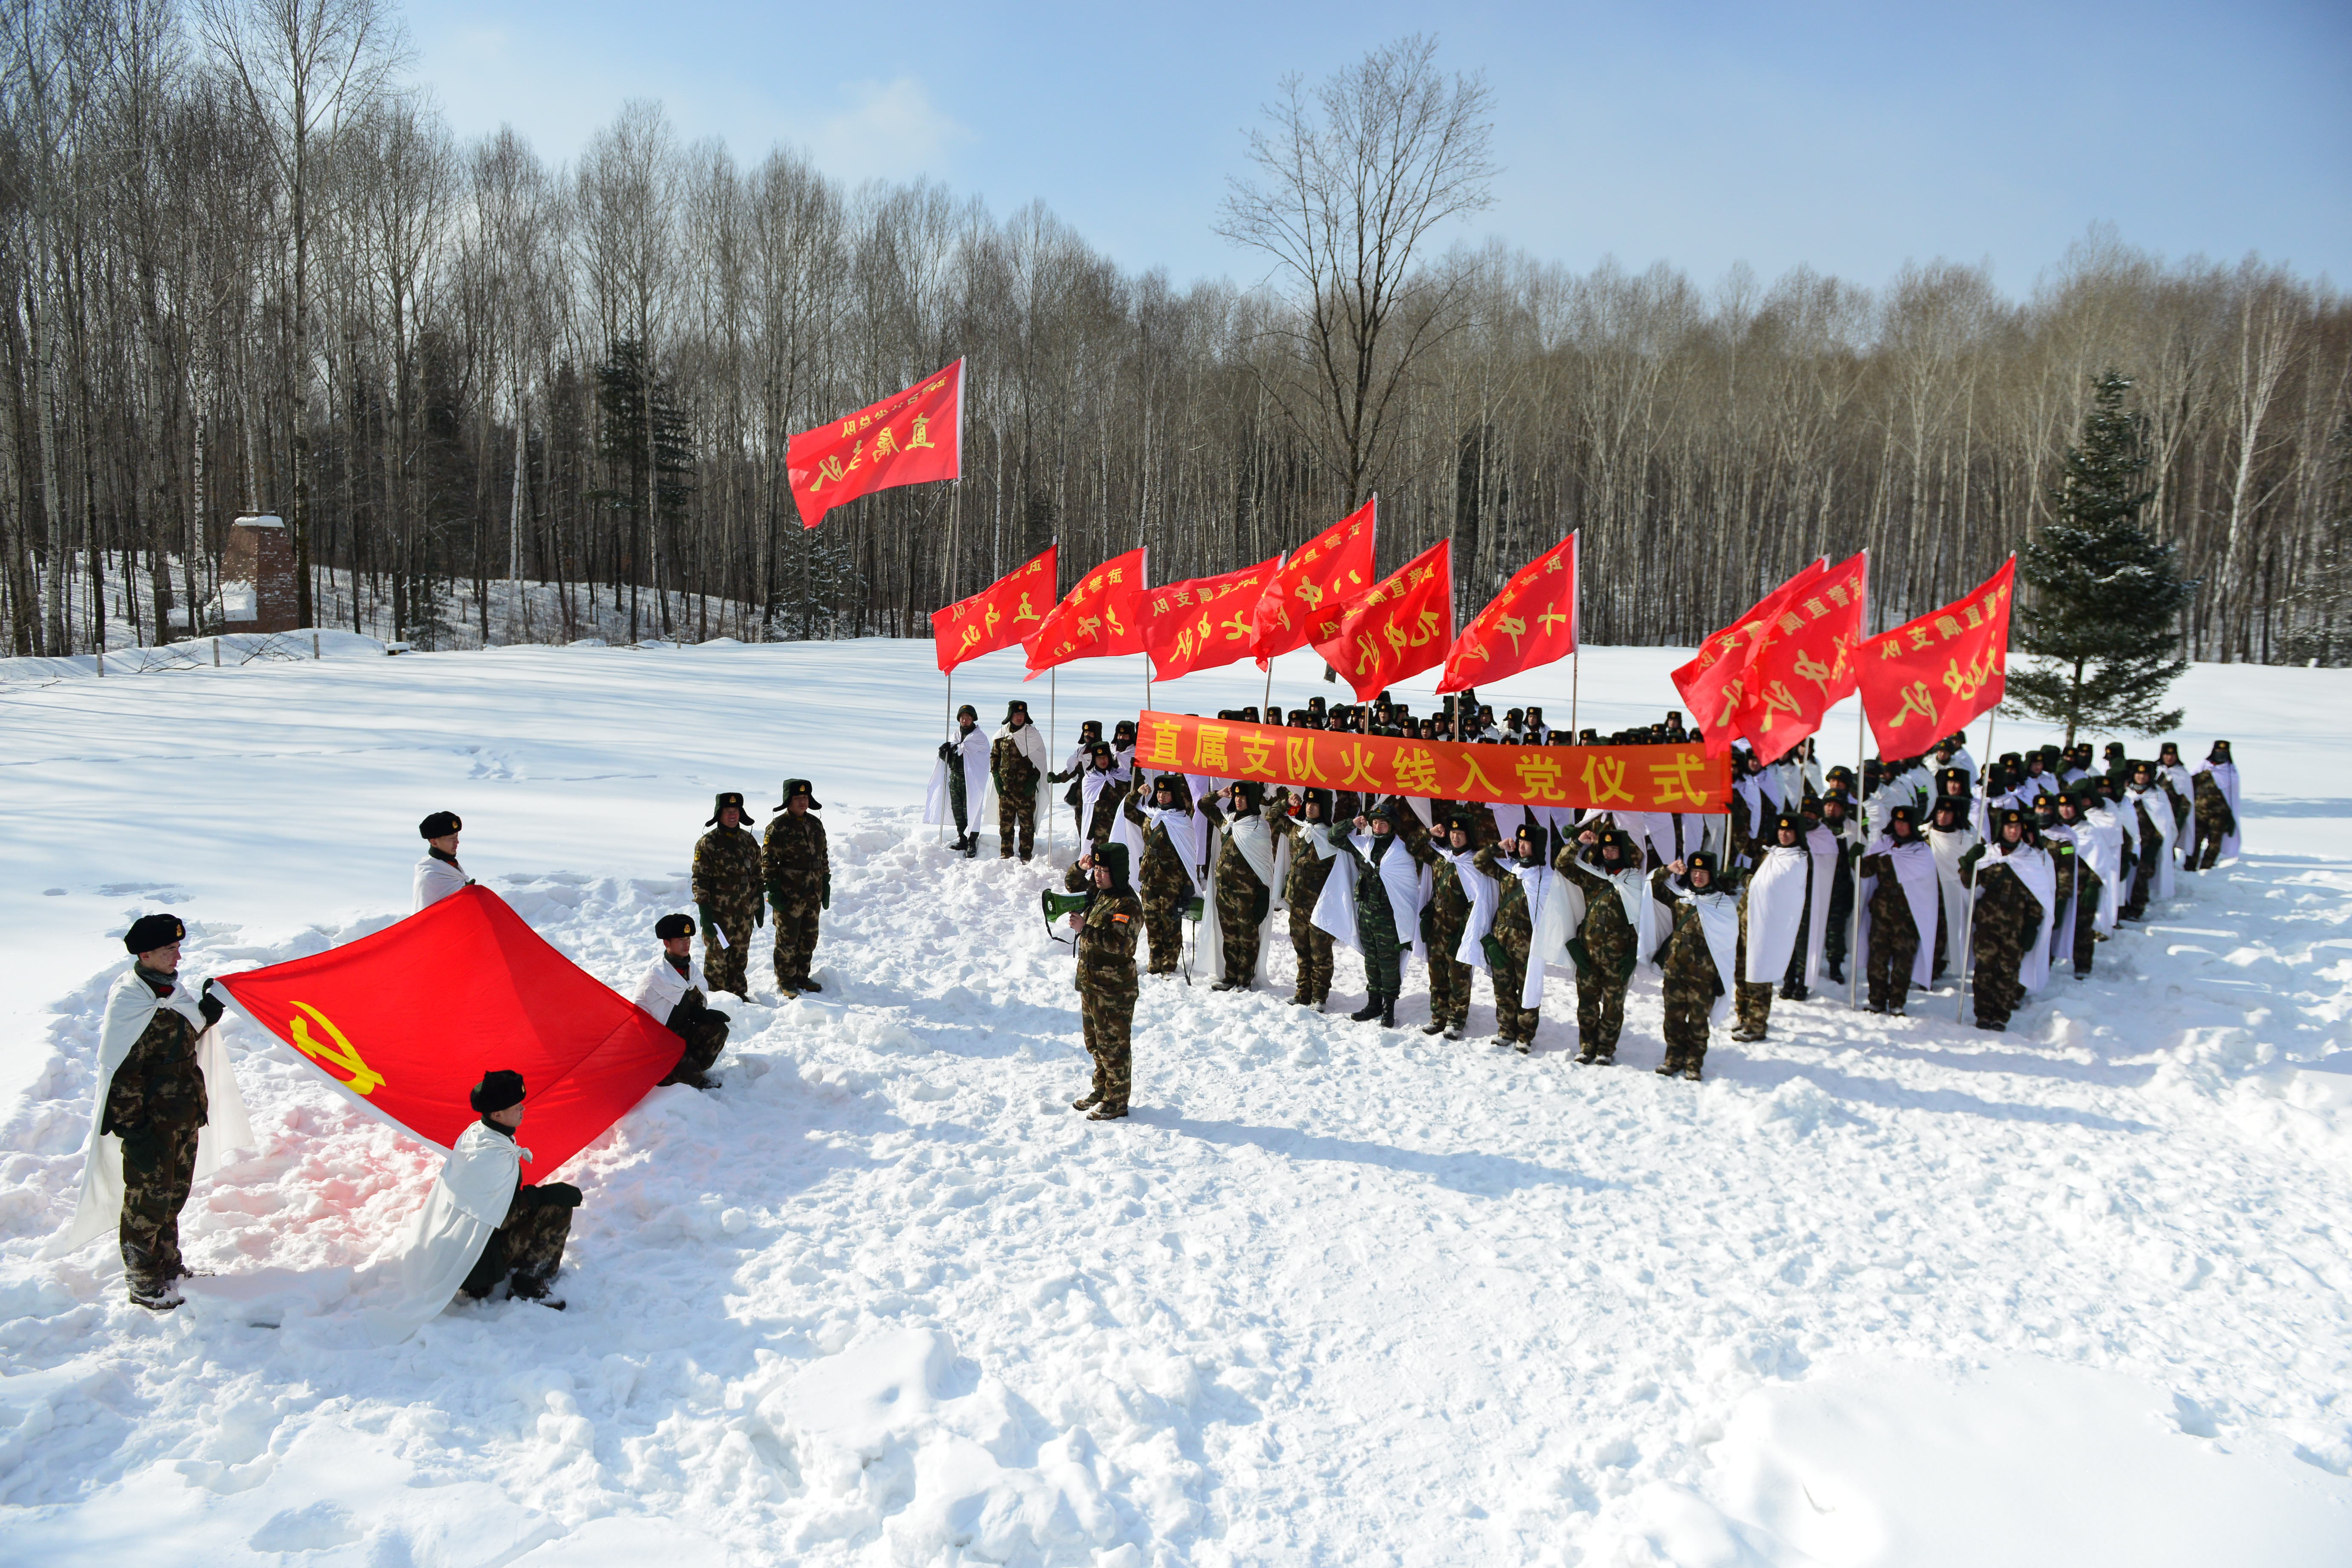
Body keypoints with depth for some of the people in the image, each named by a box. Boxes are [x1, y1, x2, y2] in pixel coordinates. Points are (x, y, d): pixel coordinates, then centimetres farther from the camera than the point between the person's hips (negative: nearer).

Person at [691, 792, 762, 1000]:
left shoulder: (749, 841, 9)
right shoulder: (708, 843, -7)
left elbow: (757, 876, 16)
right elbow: (700, 880, -10)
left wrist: (760, 905, 14)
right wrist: (704, 911, -16)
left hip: (745, 912, 5)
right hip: (719, 912, -5)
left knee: (740, 956, 14)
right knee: (717, 956, 2)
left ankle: (738, 993, 26)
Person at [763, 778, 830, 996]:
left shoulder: (816, 824, 10)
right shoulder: (778, 827, -10)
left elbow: (823, 857, 17)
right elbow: (768, 861, -10)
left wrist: (826, 884, 15)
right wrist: (774, 890, -13)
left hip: (813, 894, 6)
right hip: (789, 895, -6)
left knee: (809, 938, 14)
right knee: (788, 939, 3)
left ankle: (802, 978, 28)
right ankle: (786, 983, 14)